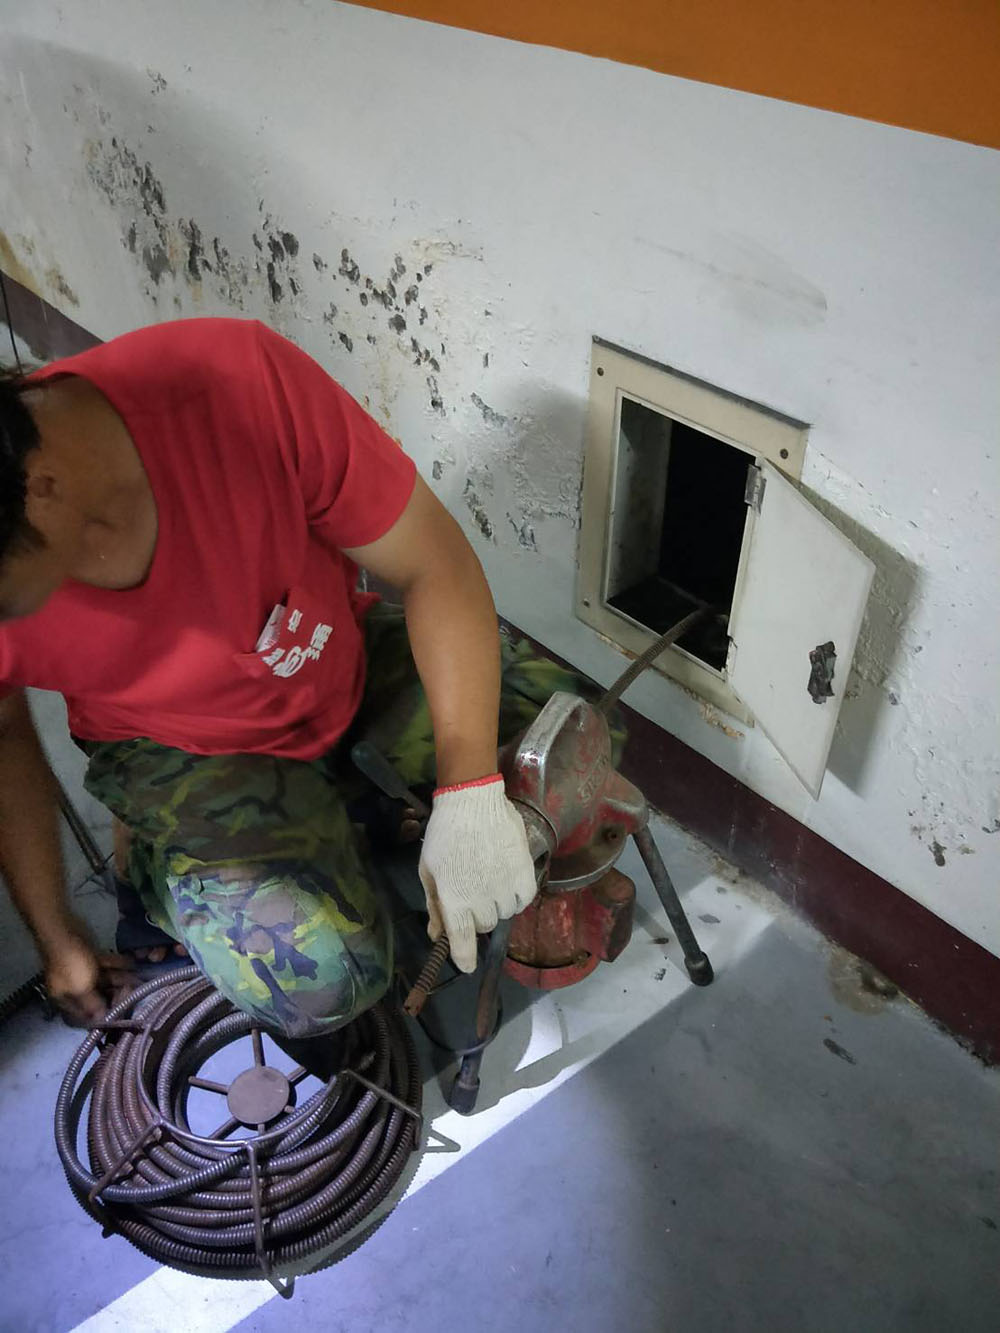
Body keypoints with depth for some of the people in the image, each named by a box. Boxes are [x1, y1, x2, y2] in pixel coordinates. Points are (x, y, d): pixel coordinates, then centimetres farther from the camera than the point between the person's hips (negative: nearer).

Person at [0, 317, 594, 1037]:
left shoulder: (245, 383, -34)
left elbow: (435, 565, -23)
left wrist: (468, 795, -30)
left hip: (348, 660, 2)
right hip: (184, 752, -2)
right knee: (314, 977, -24)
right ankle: (159, 864, 7)